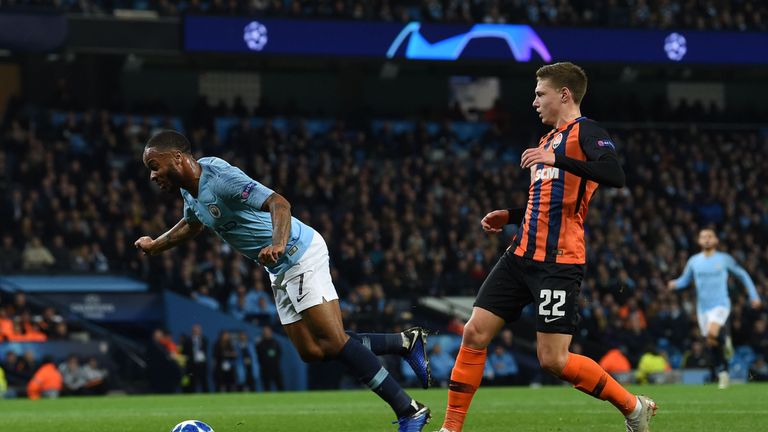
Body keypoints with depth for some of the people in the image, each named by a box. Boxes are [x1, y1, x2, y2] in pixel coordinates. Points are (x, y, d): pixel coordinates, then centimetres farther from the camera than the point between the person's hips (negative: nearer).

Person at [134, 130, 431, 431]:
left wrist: (278, 243, -51)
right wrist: (155, 245, 41)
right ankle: (406, 341, 13)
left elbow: (278, 202, -35)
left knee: (333, 341, -15)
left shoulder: (220, 178, -23)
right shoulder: (189, 188, 6)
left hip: (300, 255, -9)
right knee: (311, 350, 4)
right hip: (281, 270, 9)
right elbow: (191, 224, 30)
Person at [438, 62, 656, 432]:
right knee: (474, 334, 1)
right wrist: (509, 216, 18)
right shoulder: (548, 139, 21)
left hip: (559, 262, -9)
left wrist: (557, 158, -31)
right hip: (522, 256, 9)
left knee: (553, 360, -10)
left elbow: (615, 176, -27)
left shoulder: (585, 132, -7)